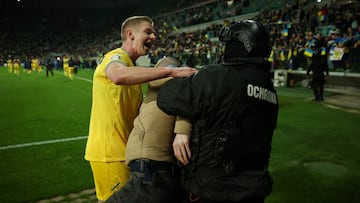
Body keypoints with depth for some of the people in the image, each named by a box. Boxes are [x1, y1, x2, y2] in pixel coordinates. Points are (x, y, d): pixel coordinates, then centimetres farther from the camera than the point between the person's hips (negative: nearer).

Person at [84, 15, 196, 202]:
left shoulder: (131, 66, 17)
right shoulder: (116, 56, -11)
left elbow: (138, 111, 11)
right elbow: (119, 76, -39)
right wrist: (171, 71, -38)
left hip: (121, 150, 9)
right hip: (109, 152, -9)